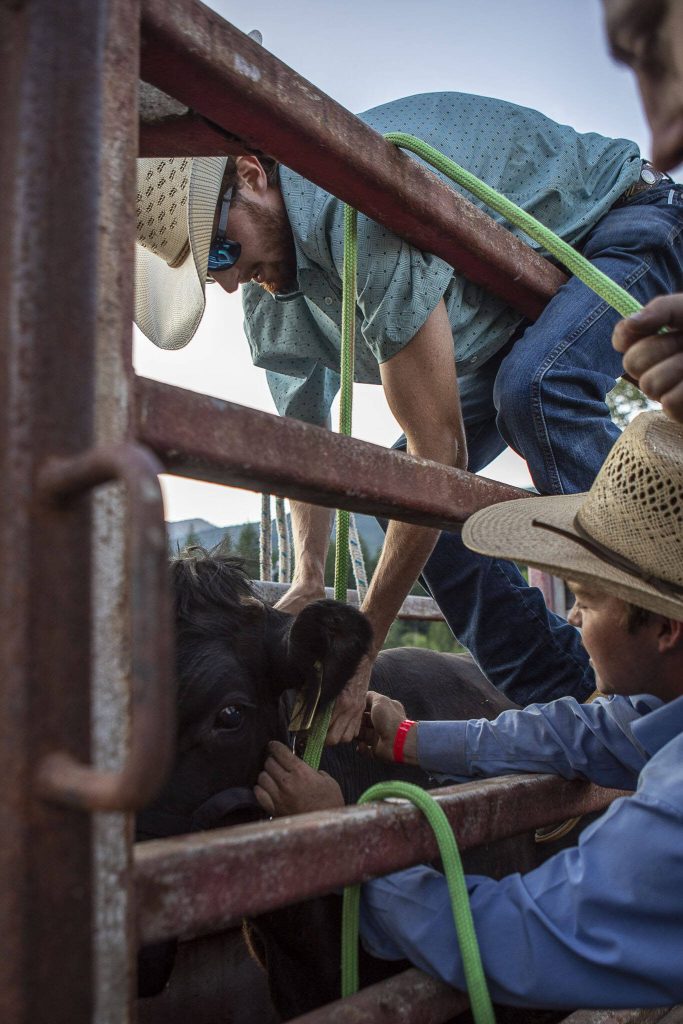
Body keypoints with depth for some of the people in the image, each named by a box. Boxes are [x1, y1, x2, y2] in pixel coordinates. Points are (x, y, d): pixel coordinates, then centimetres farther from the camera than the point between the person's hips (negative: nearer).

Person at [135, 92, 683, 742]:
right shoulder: (268, 303, -10)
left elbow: (442, 450, -38)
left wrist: (361, 645, -32)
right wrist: (308, 583, -17)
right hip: (514, 310, 8)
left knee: (532, 388, -38)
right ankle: (559, 697, 0)